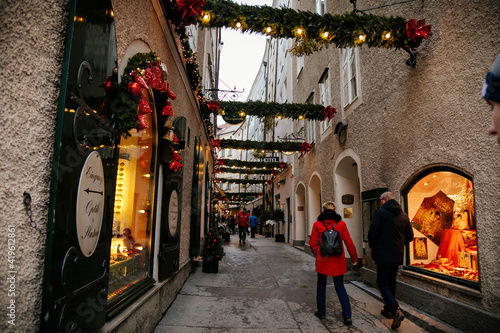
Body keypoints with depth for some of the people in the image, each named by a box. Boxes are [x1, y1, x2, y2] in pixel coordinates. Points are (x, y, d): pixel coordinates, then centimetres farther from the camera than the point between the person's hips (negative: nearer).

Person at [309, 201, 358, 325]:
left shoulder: (317, 224, -5)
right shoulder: (341, 224, -3)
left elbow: (313, 244, -1)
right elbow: (349, 243, -1)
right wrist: (354, 258, 12)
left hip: (323, 259, -1)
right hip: (338, 260, 1)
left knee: (321, 285, 17)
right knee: (340, 286, 14)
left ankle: (321, 312, 26)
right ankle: (347, 315, 7)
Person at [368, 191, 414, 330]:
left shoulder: (380, 212, -12)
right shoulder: (403, 215, 9)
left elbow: (372, 233, -16)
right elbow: (409, 236, 9)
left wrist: (372, 247, 1)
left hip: (384, 255, -7)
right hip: (397, 255, 7)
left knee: (382, 283, -1)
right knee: (391, 282, 18)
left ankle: (395, 311, -16)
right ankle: (388, 310, 29)